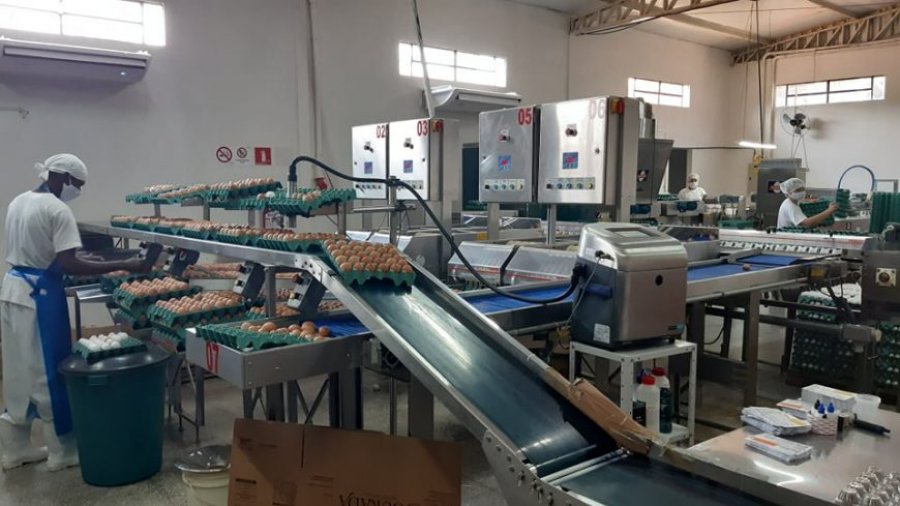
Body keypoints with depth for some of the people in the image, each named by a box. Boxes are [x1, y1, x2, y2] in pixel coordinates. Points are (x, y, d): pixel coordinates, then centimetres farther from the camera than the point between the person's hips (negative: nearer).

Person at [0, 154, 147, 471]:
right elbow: (68, 266, -23)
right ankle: (62, 451, 12)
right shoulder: (57, 210, -17)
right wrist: (124, 266, -21)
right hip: (39, 294, -9)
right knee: (49, 372, 1)